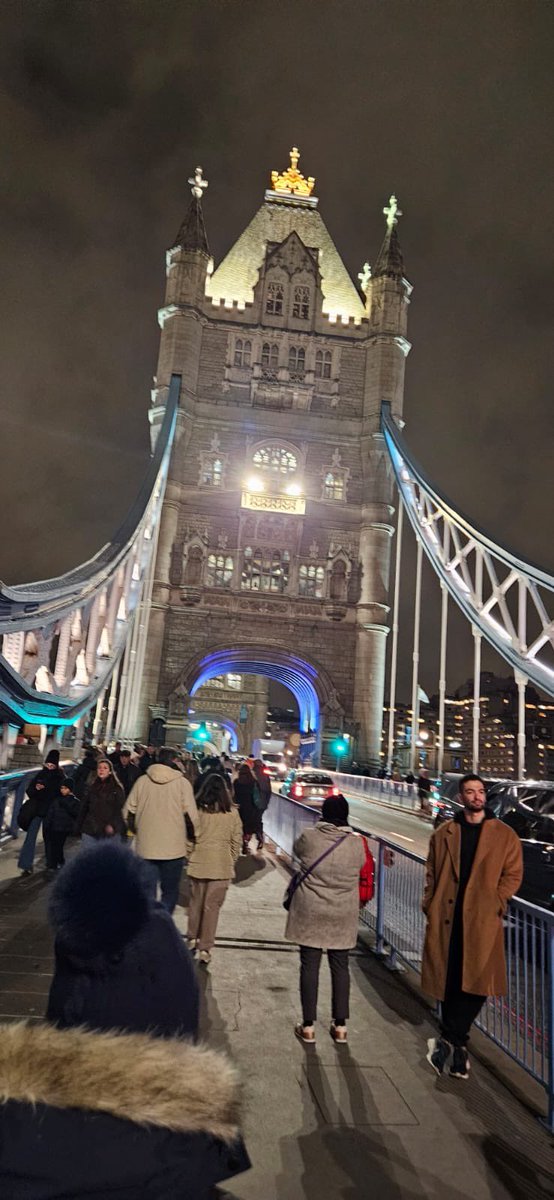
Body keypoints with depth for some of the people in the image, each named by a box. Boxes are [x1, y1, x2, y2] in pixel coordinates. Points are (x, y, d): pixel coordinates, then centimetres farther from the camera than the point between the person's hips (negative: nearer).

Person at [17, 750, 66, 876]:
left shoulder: (60, 778, -3)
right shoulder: (40, 774, 4)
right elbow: (29, 791, 4)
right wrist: (36, 788, -16)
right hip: (36, 810, 2)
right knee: (31, 836, -5)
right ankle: (27, 865, -2)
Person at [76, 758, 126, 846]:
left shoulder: (117, 789, 3)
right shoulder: (91, 787, 13)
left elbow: (119, 809, -4)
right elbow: (83, 808, 13)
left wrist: (112, 825, -17)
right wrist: (78, 828, 9)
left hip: (110, 832, -3)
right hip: (90, 831, 3)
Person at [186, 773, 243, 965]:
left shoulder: (197, 810, -8)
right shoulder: (232, 813, -5)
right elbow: (237, 841, 0)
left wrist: (190, 856, 12)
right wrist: (231, 861, 13)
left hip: (198, 863, 1)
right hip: (221, 866, 0)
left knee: (196, 902, 19)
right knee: (212, 906, 7)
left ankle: (192, 938, 33)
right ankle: (205, 948, 10)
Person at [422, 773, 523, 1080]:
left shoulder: (505, 835, 5)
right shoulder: (443, 833, 10)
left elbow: (513, 874, 3)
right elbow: (431, 873, 12)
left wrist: (494, 903, -7)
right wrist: (430, 905, 1)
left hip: (483, 919, -1)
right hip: (446, 918, 2)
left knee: (476, 982, -6)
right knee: (448, 982, 6)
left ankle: (448, 1040, 8)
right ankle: (458, 1046, 22)